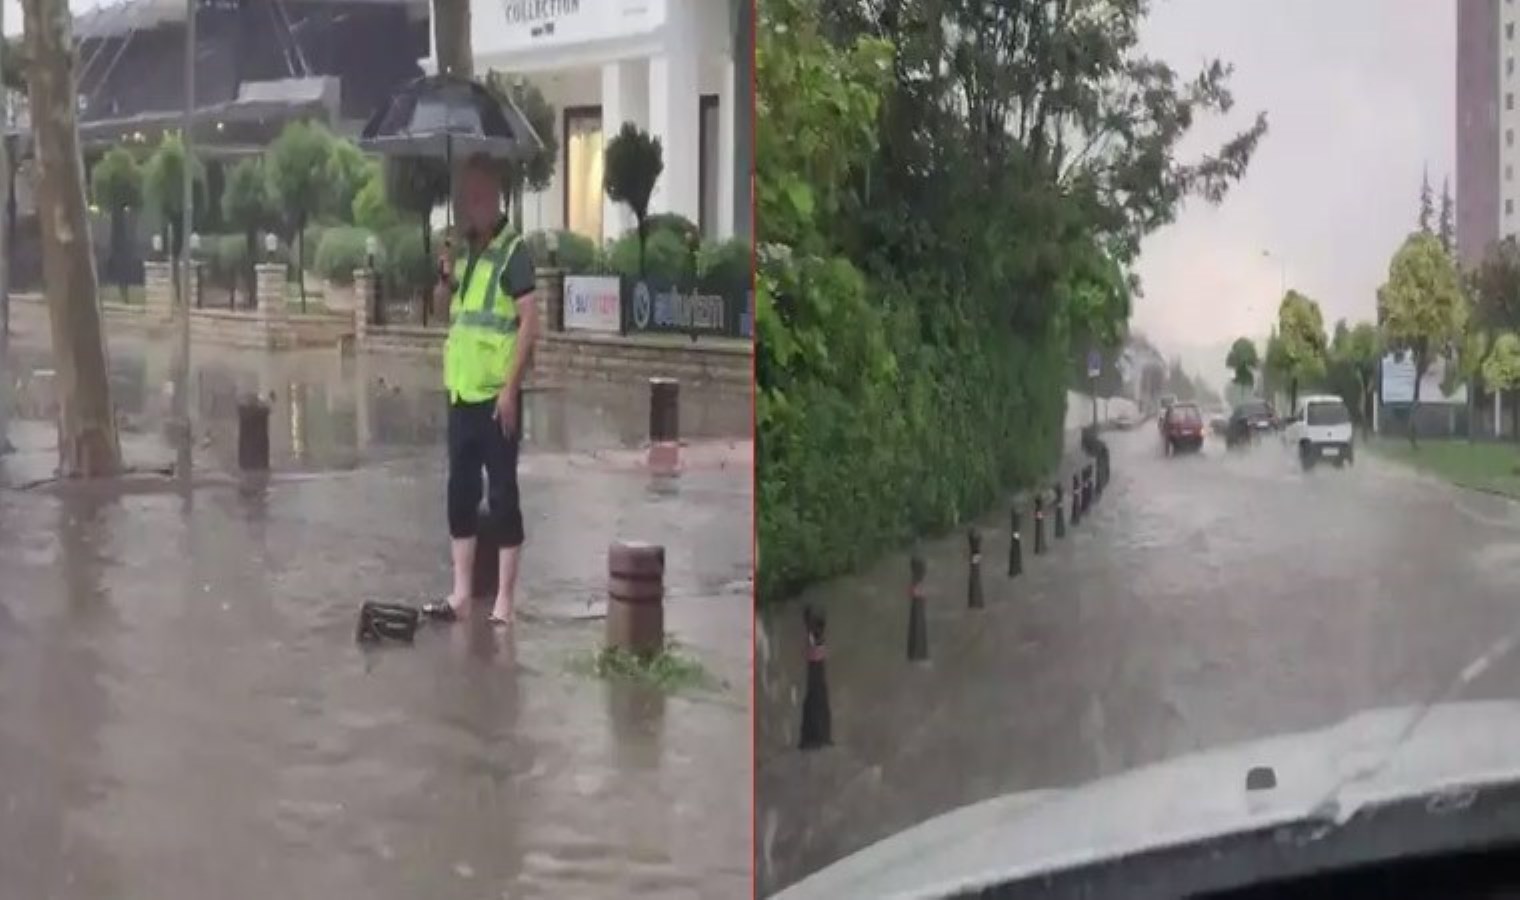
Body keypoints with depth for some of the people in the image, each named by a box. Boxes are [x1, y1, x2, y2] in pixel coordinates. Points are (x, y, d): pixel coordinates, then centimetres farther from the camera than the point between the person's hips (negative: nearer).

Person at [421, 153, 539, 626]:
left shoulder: (513, 251, -9)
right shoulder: (466, 249, 14)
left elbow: (530, 321, -15)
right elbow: (445, 310, 24)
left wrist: (511, 388, -19)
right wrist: (445, 277, 2)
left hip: (496, 394, -8)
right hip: (461, 391, 8)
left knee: (502, 494, -2)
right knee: (460, 491, 10)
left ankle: (504, 602, 3)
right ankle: (461, 594, 19)